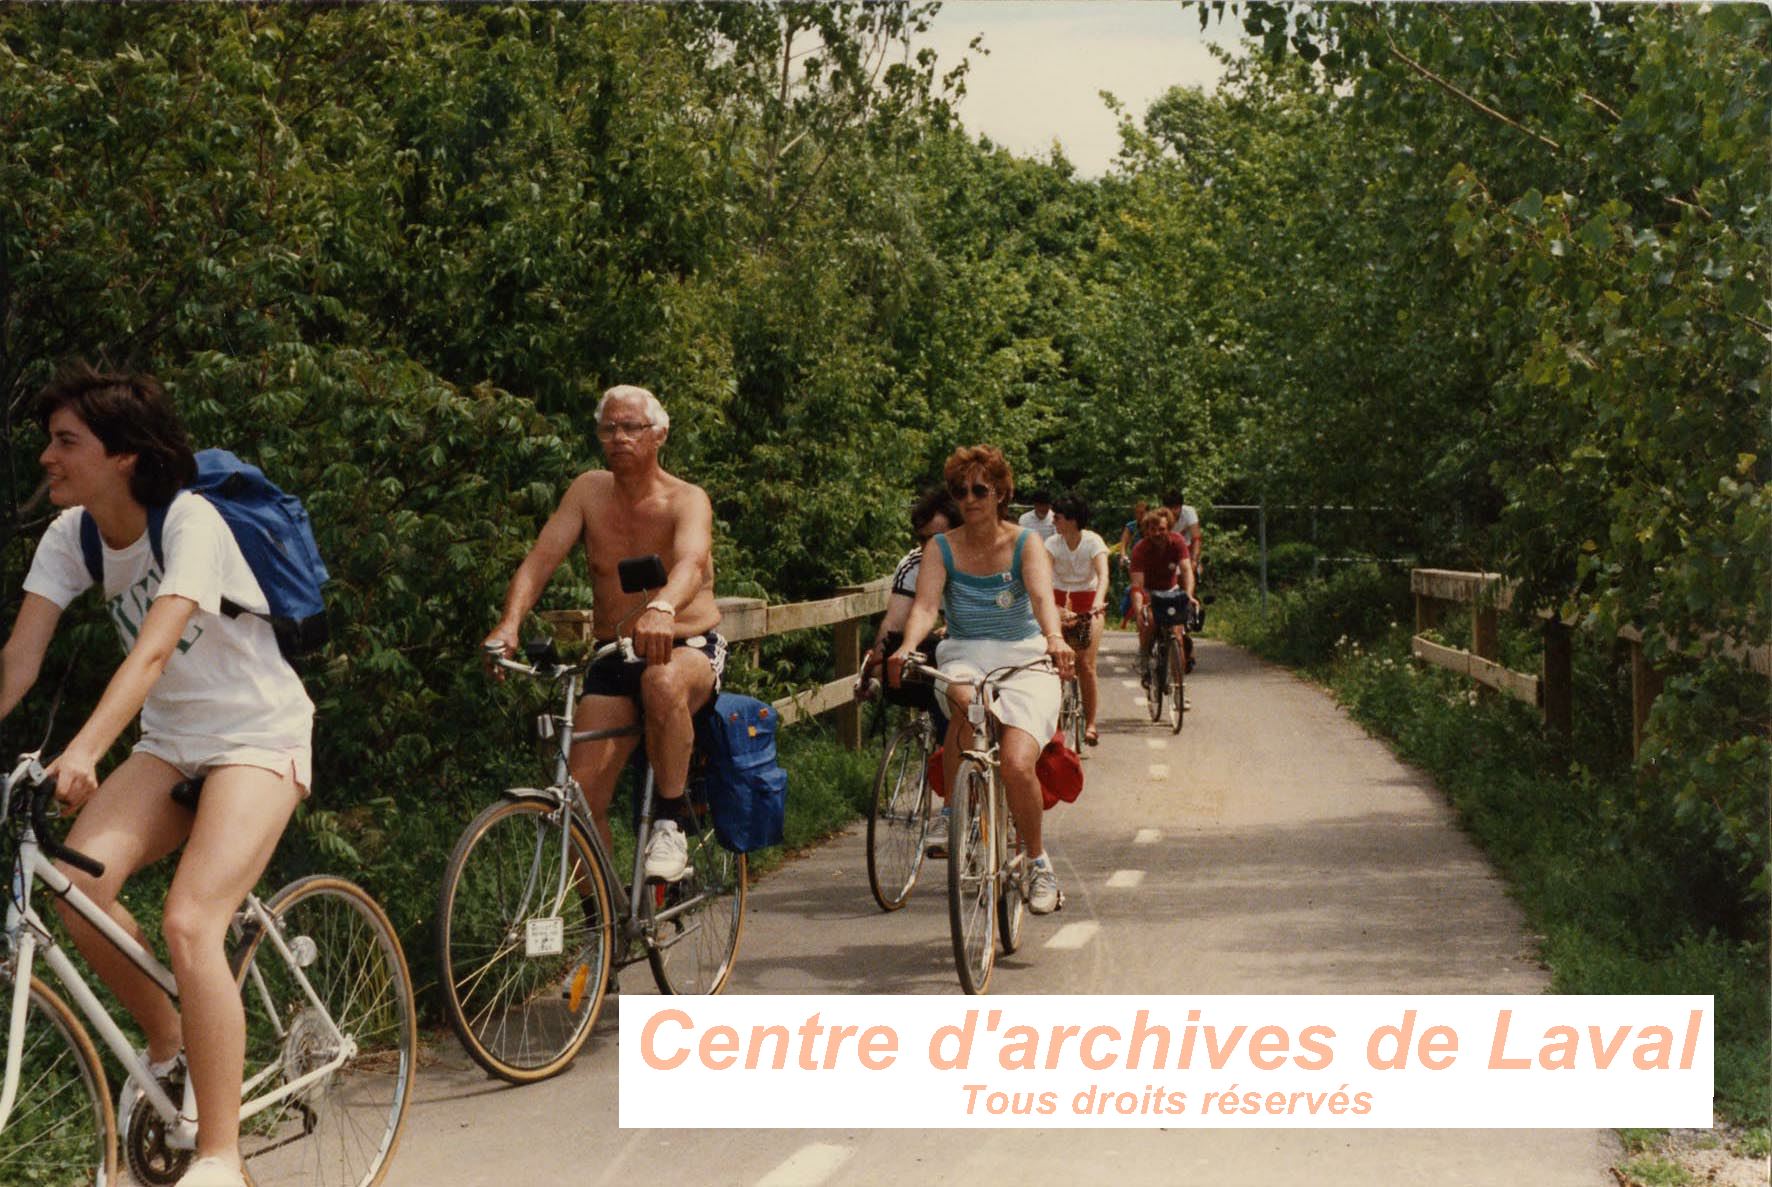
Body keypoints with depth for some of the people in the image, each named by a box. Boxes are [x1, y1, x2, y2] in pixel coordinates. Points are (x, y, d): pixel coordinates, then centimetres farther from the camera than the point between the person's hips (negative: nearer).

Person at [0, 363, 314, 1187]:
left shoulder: (190, 522, -21)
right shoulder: (71, 534, -2)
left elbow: (154, 647, -35)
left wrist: (84, 751, -49)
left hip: (256, 735, -6)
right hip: (170, 741, 6)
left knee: (187, 924, -24)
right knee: (74, 885, -20)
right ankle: (169, 1046, 5)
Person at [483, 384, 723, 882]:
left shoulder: (686, 500, -10)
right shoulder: (589, 491, 2)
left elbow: (691, 561, -31)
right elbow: (541, 558, -9)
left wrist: (662, 608, -54)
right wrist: (510, 620, -29)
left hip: (688, 649, -4)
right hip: (614, 656, 4)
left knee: (663, 684, -40)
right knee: (583, 791, -9)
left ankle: (671, 822, -23)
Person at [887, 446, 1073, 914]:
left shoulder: (1025, 543, -2)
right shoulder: (941, 549, 1)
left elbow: (1042, 595, -20)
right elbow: (925, 604, -15)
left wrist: (1054, 637, -42)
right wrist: (906, 648, -36)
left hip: (1023, 660, -1)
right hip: (965, 657, 1)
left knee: (1016, 764, -23)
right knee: (965, 703, -37)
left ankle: (1039, 861, 2)